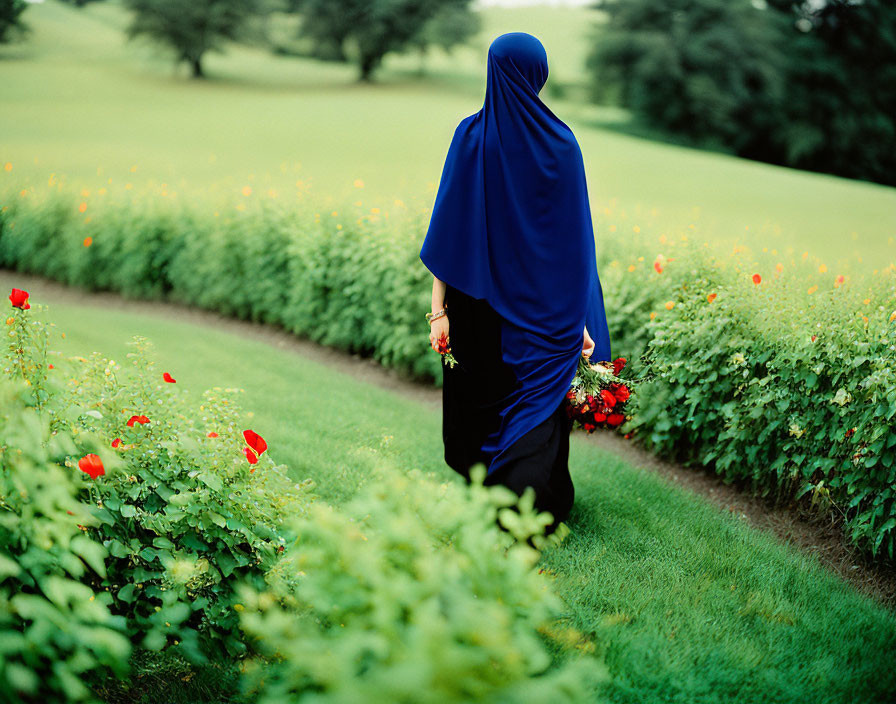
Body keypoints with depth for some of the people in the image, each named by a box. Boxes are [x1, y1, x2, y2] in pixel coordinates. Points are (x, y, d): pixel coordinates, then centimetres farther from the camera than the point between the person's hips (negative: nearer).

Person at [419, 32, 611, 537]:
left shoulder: (470, 136, -7)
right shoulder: (561, 142, -6)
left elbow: (449, 230, -8)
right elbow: (577, 238, -4)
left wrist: (439, 309, -4)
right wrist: (585, 320, 0)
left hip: (484, 305, 0)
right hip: (546, 308, 0)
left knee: (485, 403, 13)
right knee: (540, 405, 8)